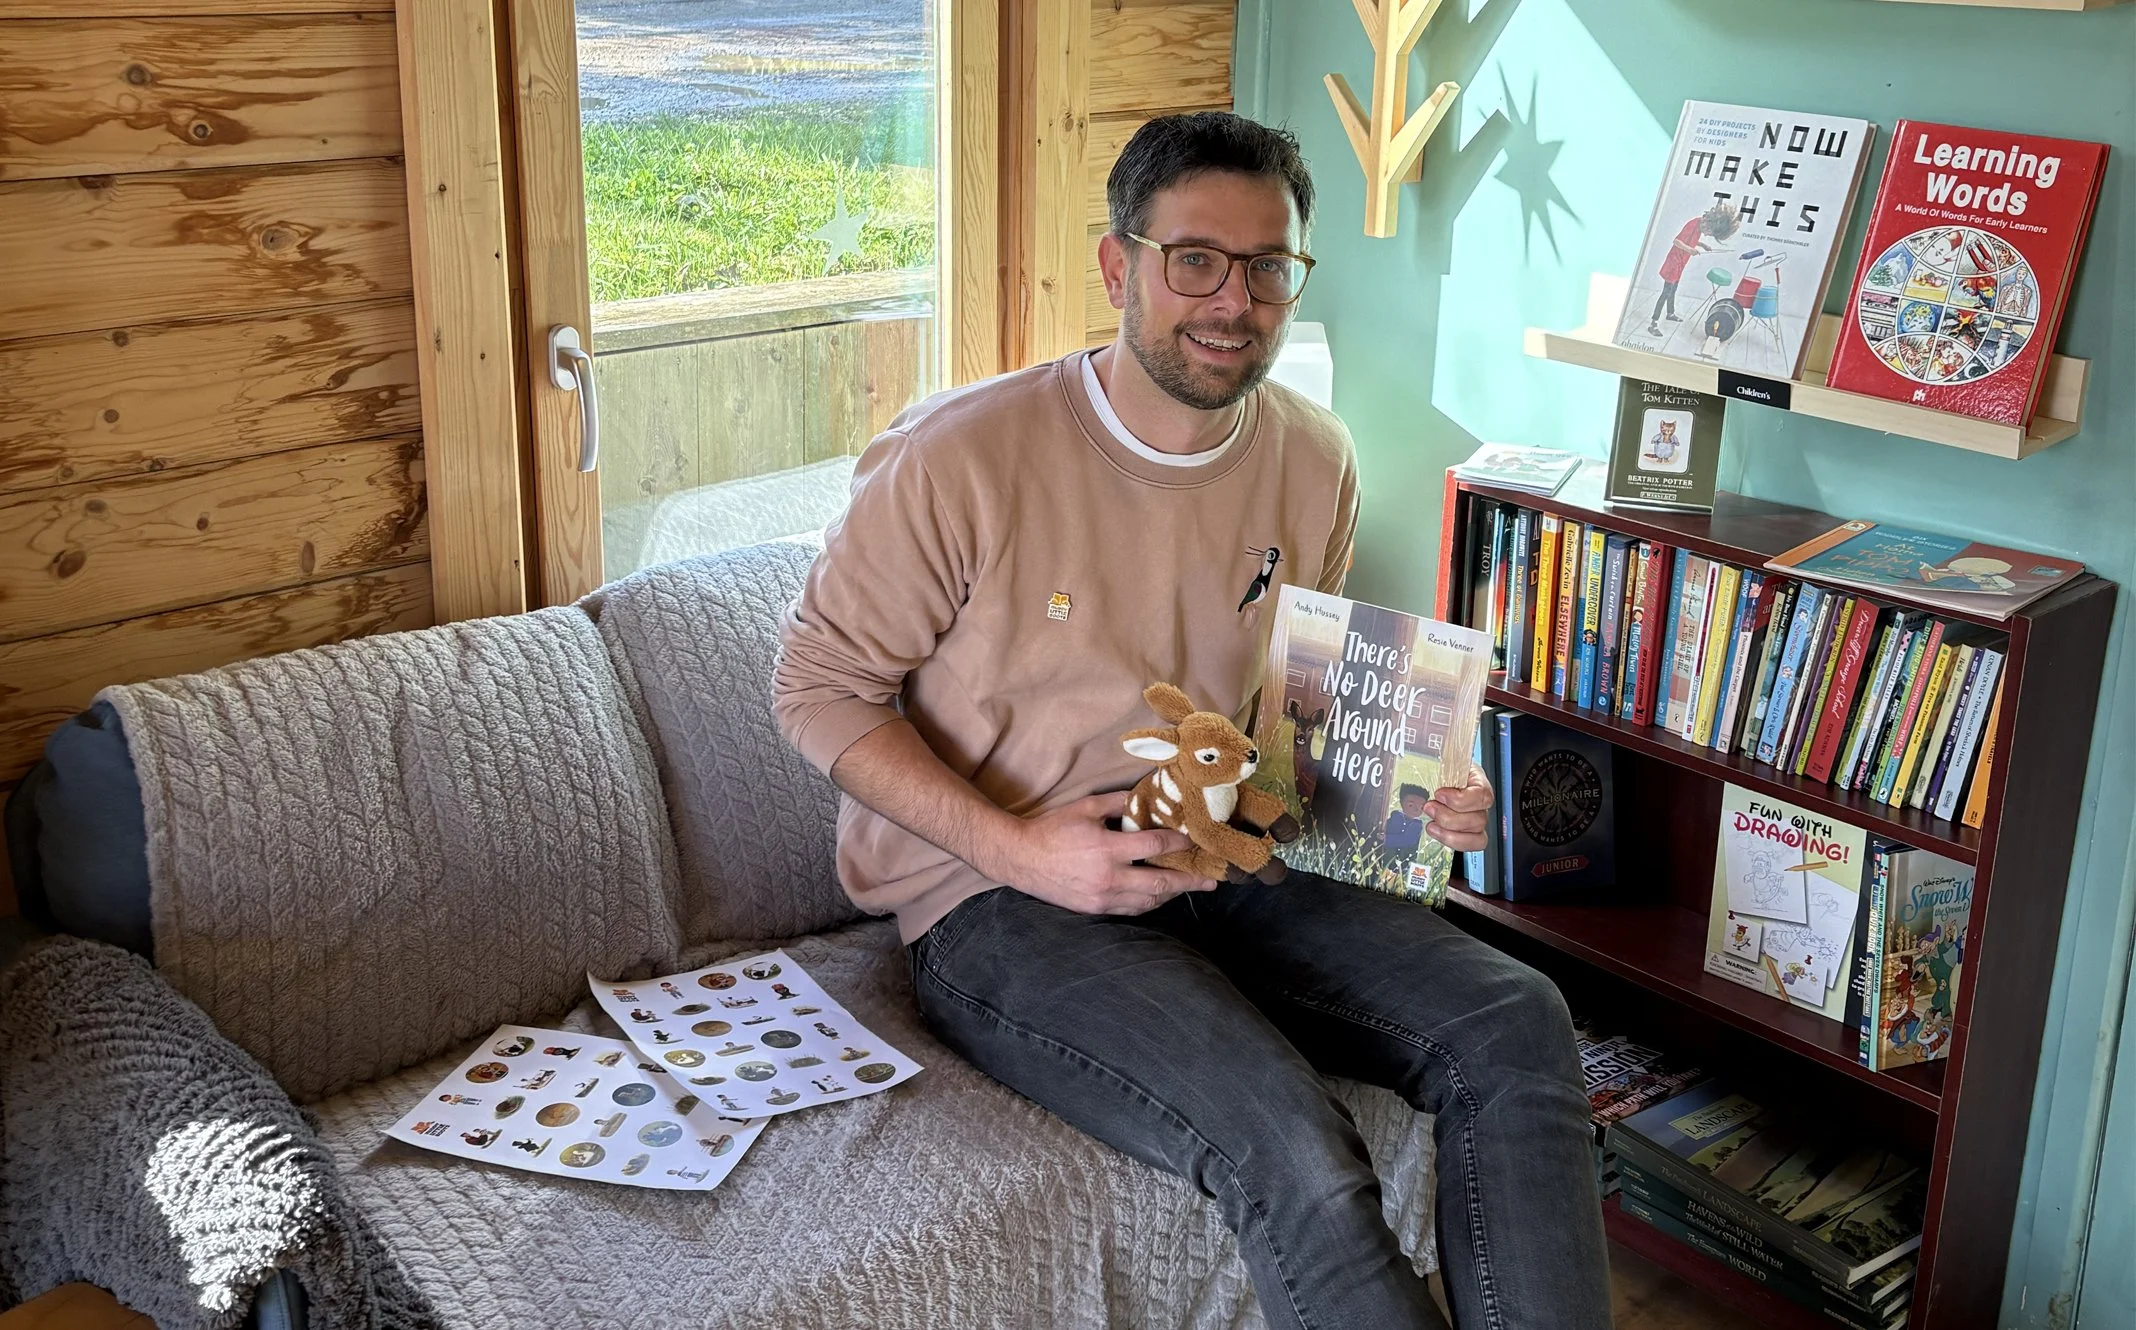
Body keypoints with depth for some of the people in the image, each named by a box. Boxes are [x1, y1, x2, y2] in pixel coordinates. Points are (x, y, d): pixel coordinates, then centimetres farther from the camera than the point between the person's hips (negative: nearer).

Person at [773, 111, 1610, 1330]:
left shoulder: (1315, 464, 5)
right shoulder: (963, 457, -14)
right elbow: (821, 686, -7)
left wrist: (1406, 792, -4)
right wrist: (1016, 848, -20)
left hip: (1224, 865, 6)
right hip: (993, 902, -5)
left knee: (1517, 1024, -14)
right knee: (1288, 1144, -29)